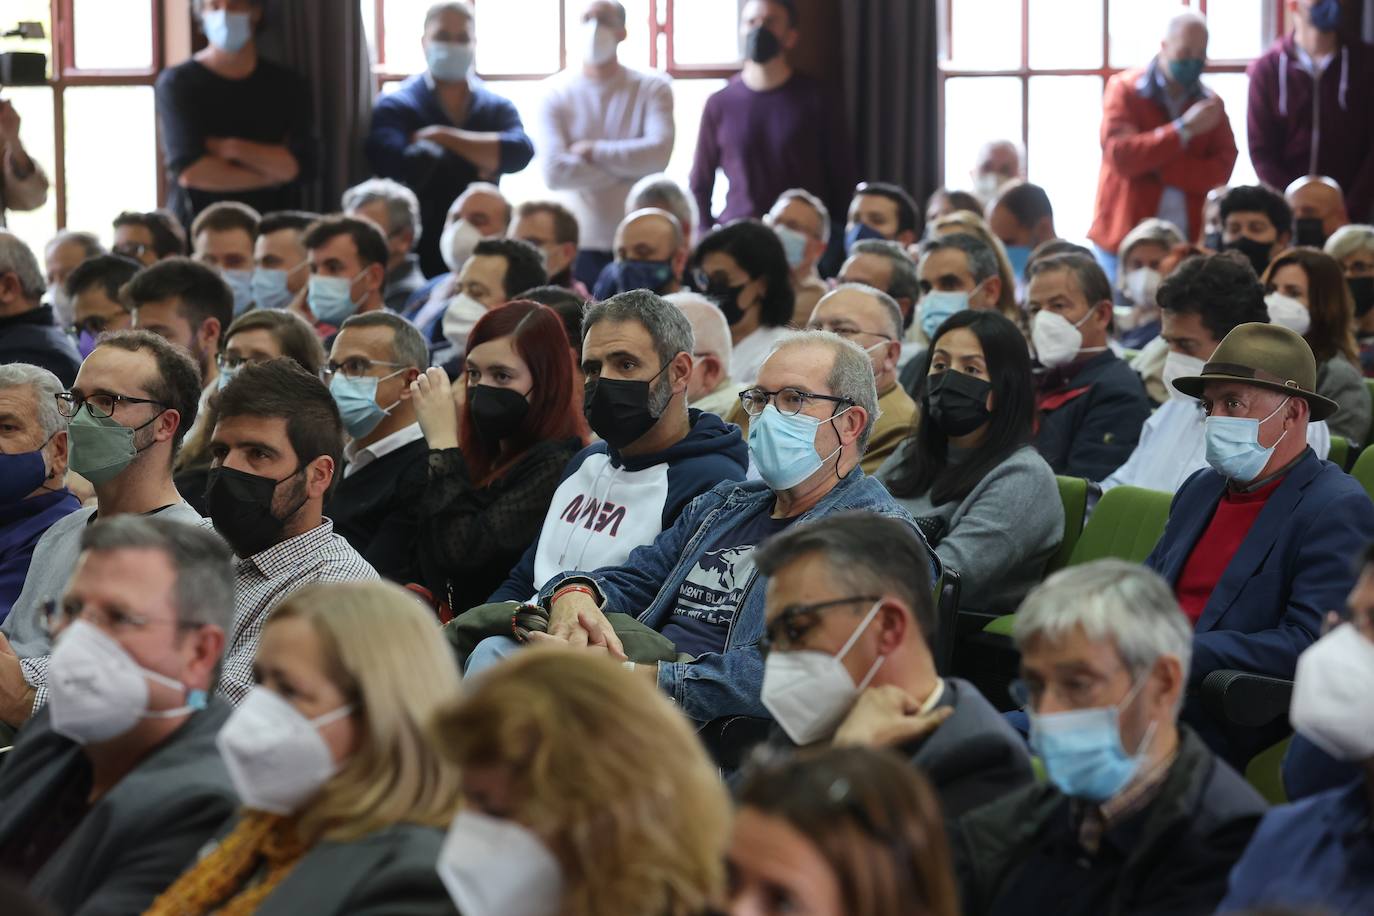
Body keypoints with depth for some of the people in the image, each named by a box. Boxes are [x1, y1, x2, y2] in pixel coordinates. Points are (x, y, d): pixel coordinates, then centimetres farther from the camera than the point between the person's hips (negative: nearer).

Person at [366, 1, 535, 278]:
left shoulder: (498, 109, 10)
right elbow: (401, 165, -21)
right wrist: (478, 165, -10)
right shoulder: (395, 107, -2)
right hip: (416, 255, -3)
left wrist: (443, 137, -14)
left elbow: (520, 153, -12)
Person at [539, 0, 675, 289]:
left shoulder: (652, 88, 2)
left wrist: (591, 151, -10)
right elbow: (554, 171, -11)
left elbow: (658, 154, -14)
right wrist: (628, 167, -11)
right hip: (578, 246, 0)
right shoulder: (555, 92, 2)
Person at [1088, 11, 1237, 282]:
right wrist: (1184, 129, -18)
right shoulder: (1124, 89, -1)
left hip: (1189, 242, 2)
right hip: (1125, 241, -2)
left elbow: (1222, 169, -3)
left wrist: (1158, 166, -14)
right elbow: (1120, 155, -15)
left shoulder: (1209, 104, 8)